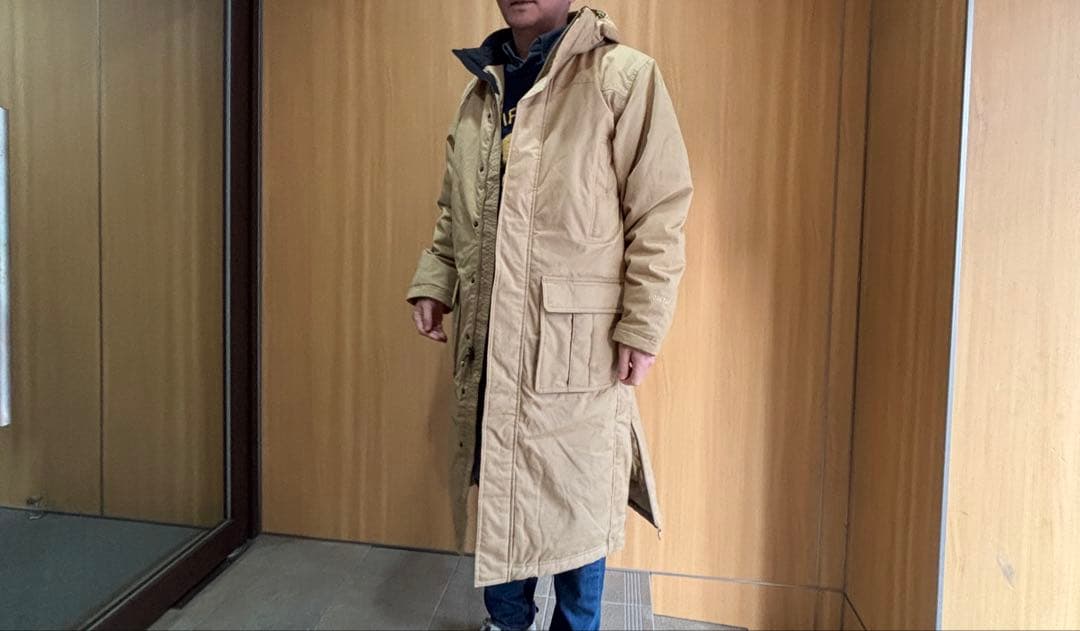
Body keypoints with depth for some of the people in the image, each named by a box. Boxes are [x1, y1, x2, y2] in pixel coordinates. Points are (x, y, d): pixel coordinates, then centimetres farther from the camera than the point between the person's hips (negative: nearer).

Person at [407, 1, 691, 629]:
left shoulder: (626, 76, -6)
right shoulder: (481, 88, 13)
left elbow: (661, 214, -9)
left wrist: (643, 327, -13)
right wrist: (433, 282, 6)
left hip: (576, 341, -5)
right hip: (488, 340, 6)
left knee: (576, 501, 9)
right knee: (497, 490, 17)